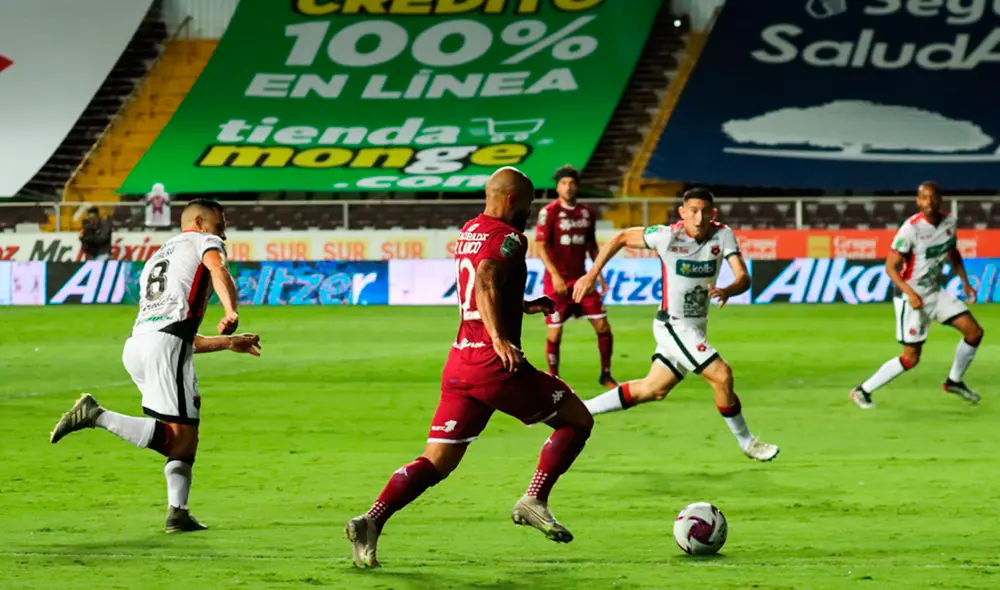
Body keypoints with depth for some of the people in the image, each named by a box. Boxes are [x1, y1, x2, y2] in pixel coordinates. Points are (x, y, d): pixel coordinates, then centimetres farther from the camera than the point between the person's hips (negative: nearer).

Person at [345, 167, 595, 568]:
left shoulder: (468, 232, 17)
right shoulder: (508, 238, -9)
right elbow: (486, 280, -28)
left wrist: (524, 306, 38)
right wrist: (499, 338, -35)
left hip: (460, 363, 8)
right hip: (495, 365, -8)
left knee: (436, 463, 8)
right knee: (577, 419, 8)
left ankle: (371, 521, -8)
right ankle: (534, 500, -2)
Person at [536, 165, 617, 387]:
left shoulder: (587, 213, 9)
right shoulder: (548, 212, -7)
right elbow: (541, 246, -12)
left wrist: (598, 273, 14)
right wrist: (555, 274, -20)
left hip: (581, 279, 5)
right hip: (557, 281, -5)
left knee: (603, 326, 0)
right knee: (555, 332, -3)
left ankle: (606, 375, 15)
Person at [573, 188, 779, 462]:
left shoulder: (723, 236, -10)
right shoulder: (668, 236, -18)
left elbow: (743, 277, -18)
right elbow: (622, 238, -4)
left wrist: (727, 291, -41)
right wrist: (592, 275, -8)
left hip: (696, 326, 6)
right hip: (674, 324, -6)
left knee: (653, 390, 15)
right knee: (722, 374, -16)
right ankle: (746, 442, 2)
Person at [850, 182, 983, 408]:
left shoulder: (949, 222, -1)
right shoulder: (911, 228, -21)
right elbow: (890, 266, -21)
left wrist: (965, 283, 15)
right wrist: (910, 293, -32)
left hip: (935, 292, 7)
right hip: (911, 296, -7)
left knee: (974, 331, 3)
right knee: (911, 358, -7)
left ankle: (954, 381, 23)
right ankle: (863, 391, 5)